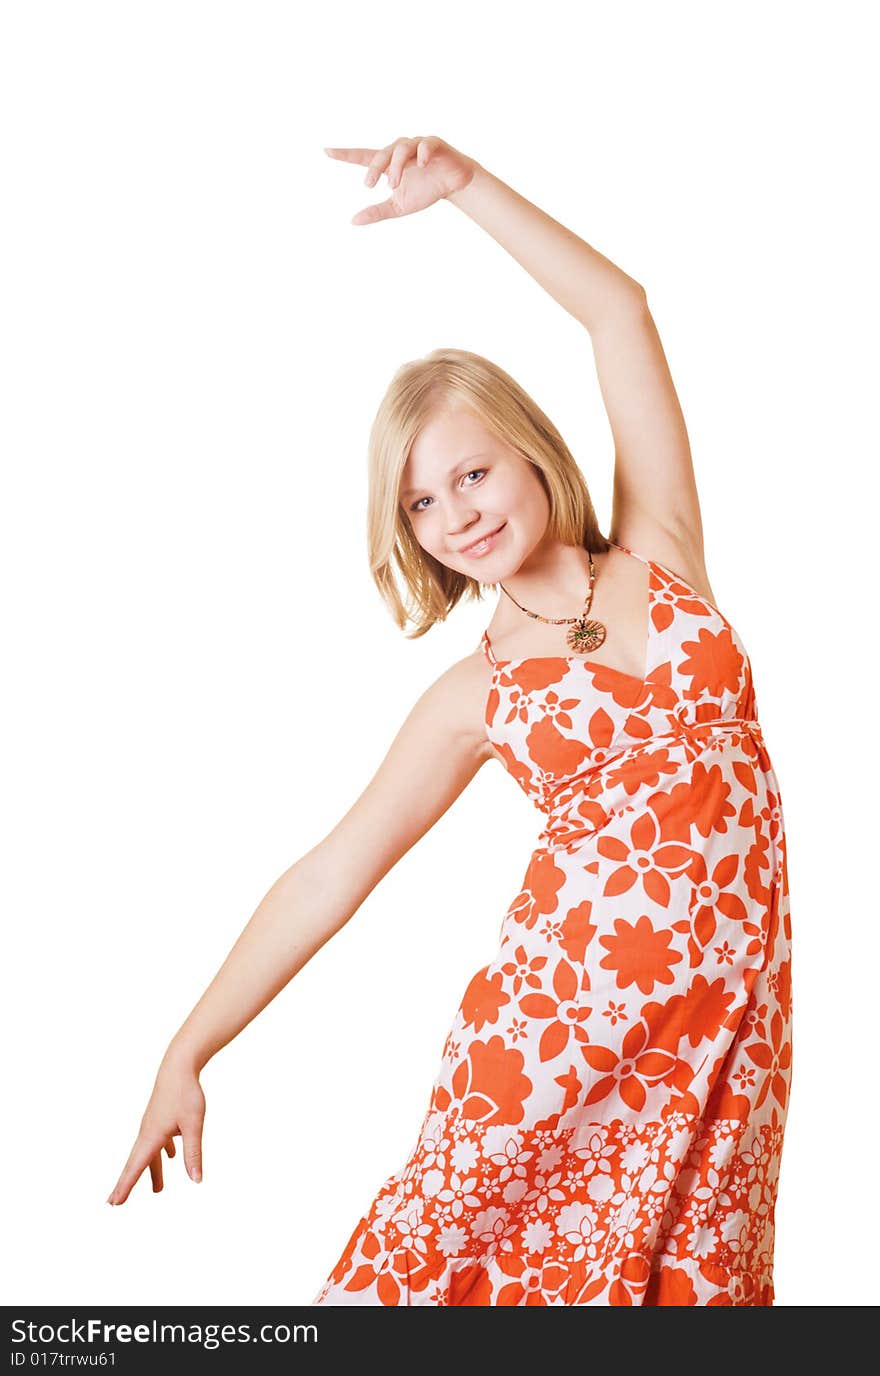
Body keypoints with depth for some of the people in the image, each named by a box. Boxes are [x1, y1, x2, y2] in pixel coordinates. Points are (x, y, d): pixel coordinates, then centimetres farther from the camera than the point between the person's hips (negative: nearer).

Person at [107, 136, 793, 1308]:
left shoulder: (659, 554, 6)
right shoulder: (476, 696, 3)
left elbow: (619, 311, 4)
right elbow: (333, 873, 3)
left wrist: (467, 184, 2)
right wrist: (188, 1053, 1)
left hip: (728, 998, 2)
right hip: (566, 990, -1)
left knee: (683, 1273, 8)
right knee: (457, 1242, -3)